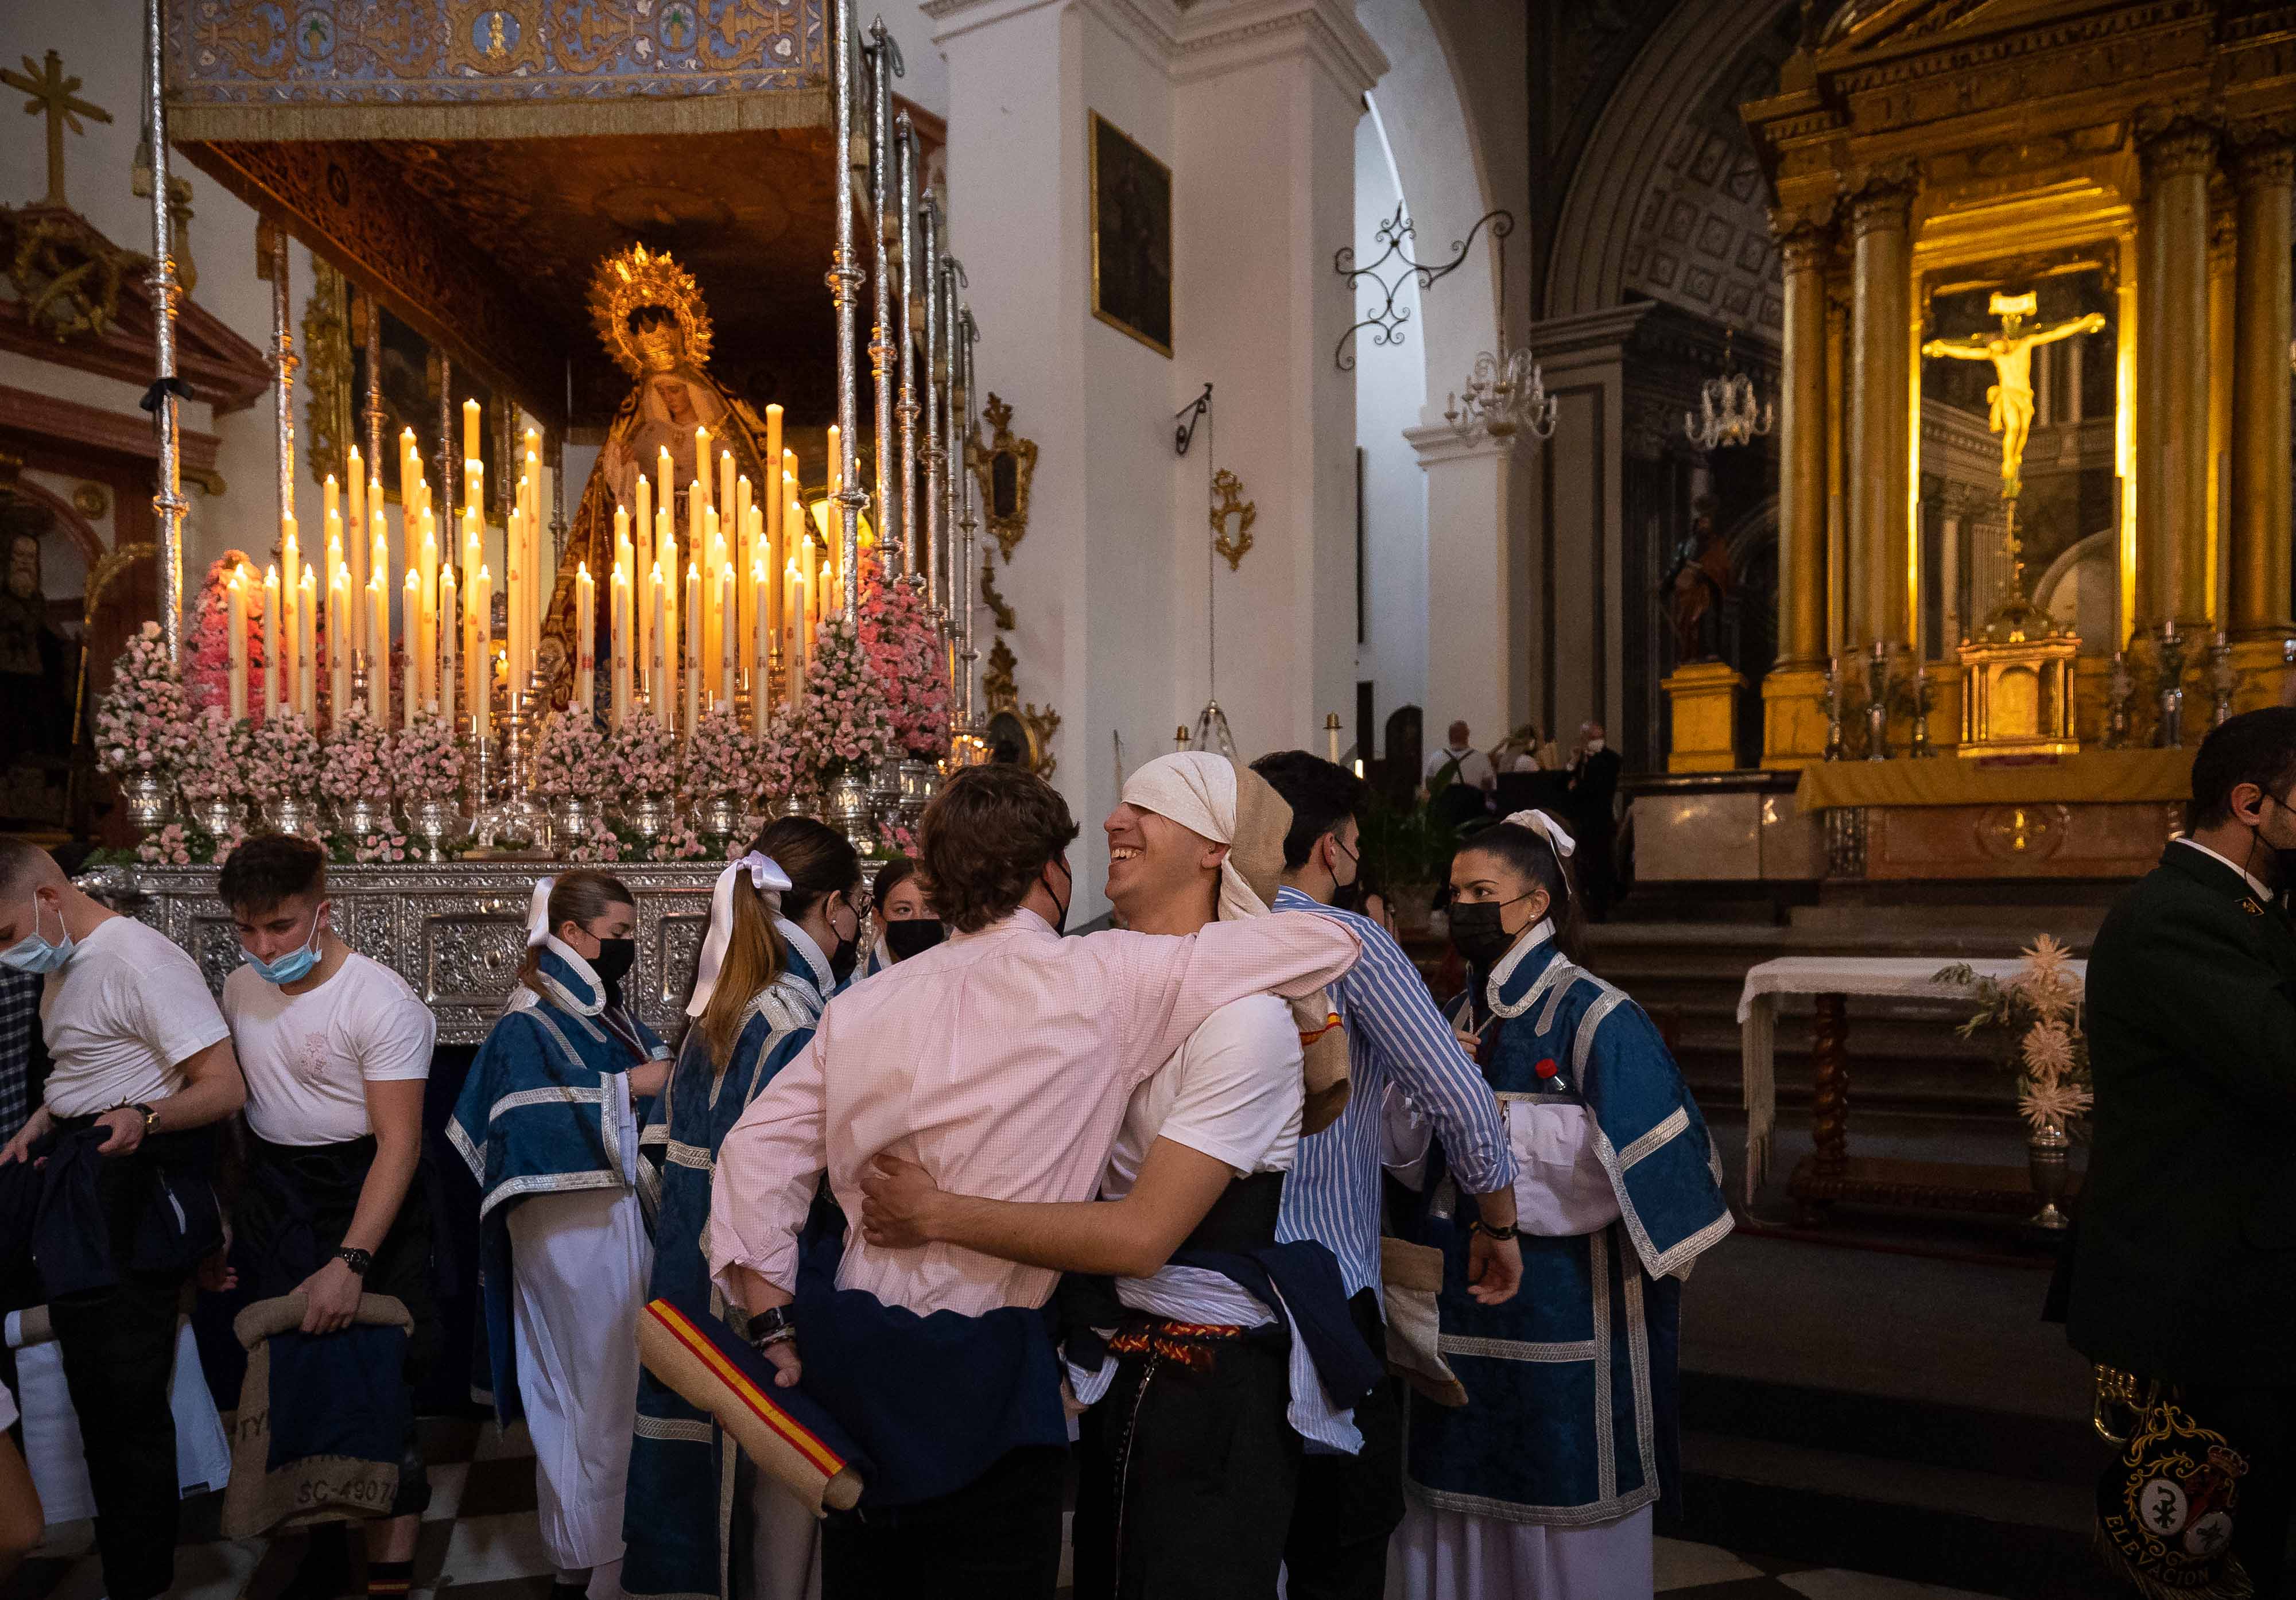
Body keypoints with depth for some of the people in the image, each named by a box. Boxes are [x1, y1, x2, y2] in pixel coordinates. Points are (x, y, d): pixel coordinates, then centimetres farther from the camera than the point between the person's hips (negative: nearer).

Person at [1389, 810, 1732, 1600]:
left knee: (1563, 1507, 3)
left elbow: (1615, 1152, -18)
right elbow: (1416, 1155, 12)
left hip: (1563, 1298, -6)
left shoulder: (1595, 1016, -10)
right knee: (1459, 1497, 11)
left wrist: (1493, 1116, -14)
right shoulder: (1460, 1015, 10)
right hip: (1466, 1304, 6)